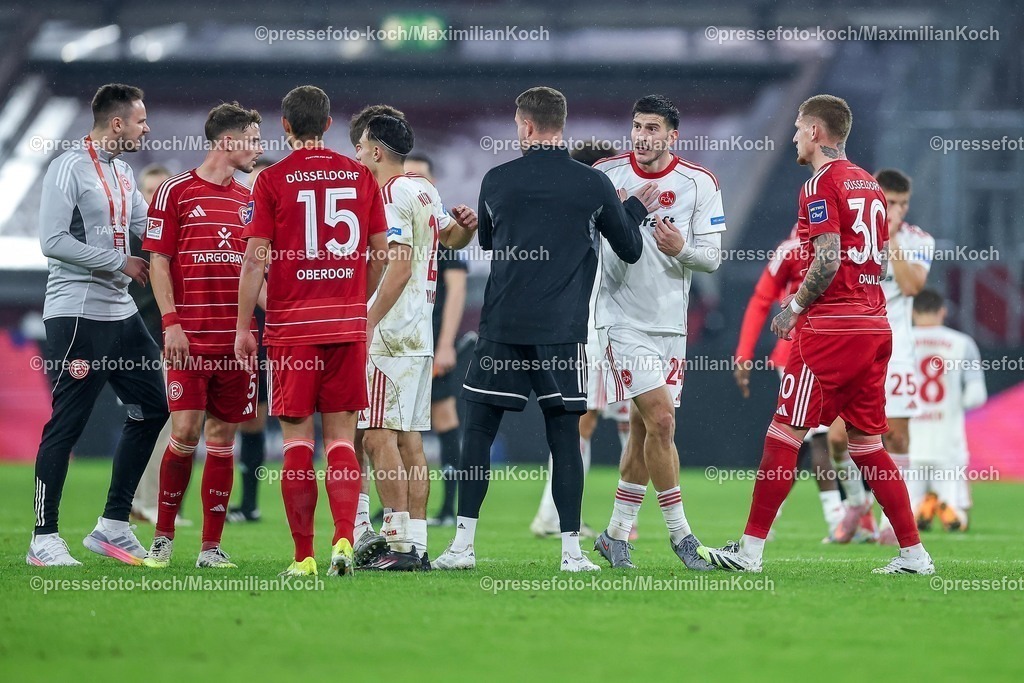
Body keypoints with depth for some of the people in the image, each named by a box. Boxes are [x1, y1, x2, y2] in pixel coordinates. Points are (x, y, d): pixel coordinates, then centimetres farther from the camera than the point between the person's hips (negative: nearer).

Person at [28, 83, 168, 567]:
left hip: (119, 312, 9)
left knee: (152, 408, 9)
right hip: (76, 314, -9)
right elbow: (53, 242, -19)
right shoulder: (69, 168, -12)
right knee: (67, 423, -6)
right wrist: (119, 263, -15)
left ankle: (113, 525, 16)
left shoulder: (122, 175, 15)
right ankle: (44, 538, 1)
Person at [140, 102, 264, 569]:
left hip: (237, 336, 4)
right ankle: (163, 536, 6)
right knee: (185, 432, -9)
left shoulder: (250, 200, 14)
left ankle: (211, 546, 7)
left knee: (223, 437, 3)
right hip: (190, 336, -4)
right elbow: (158, 262, -2)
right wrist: (171, 322, -11)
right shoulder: (176, 192, 0)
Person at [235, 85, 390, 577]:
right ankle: (343, 540, -11)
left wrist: (242, 327, 0)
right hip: (348, 324, 2)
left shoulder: (273, 180, -3)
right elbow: (379, 253, 10)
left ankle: (303, 556, 1)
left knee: (296, 439, 2)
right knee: (340, 436, 6)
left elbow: (255, 258, -6)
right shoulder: (360, 176, 6)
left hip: (291, 327, -2)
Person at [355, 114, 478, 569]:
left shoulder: (391, 195, -12)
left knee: (379, 437, -9)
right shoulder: (425, 191, 16)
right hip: (420, 336, 10)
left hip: (392, 335, -10)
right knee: (409, 438, 10)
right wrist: (465, 227, 11)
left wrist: (366, 322, -20)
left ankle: (400, 544, -14)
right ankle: (416, 544, 9)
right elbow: (450, 237, 34)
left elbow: (399, 265, -19)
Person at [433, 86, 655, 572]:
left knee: (478, 431, 7)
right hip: (562, 332, 0)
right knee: (565, 437, 4)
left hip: (501, 329, 0)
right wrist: (636, 209, 28)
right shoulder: (593, 186, -1)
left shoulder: (497, 181, 2)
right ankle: (571, 550, 1)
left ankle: (464, 543, 3)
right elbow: (630, 250, 10)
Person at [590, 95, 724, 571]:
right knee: (660, 420, -13)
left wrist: (681, 249, -18)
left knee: (645, 430, 8)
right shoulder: (606, 175, -4)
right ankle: (679, 532, -3)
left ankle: (616, 533, 19)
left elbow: (712, 258, -2)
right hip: (623, 320, -3)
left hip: (670, 322, 3)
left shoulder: (699, 184, -1)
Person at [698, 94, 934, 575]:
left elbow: (828, 262, -18)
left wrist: (793, 310, -6)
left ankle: (750, 550, -2)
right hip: (875, 327, 8)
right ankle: (914, 553, 8)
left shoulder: (821, 185, -9)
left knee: (784, 433, -3)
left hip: (831, 329, -8)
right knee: (866, 444, 12)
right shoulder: (869, 185, 17)